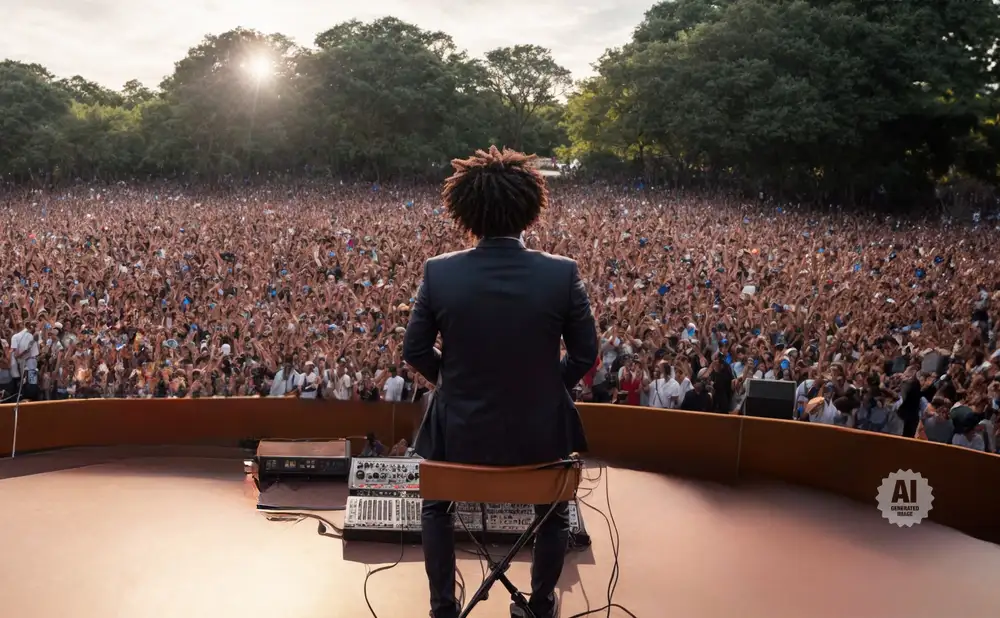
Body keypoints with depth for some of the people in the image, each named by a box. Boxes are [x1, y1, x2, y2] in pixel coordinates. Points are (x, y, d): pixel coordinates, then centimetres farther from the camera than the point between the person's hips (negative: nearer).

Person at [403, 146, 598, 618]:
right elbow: (585, 355, -5)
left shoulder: (439, 272, -13)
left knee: (436, 505, 35)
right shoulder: (563, 273, -14)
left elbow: (415, 352, -4)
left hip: (459, 431, 0)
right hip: (541, 431, 0)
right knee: (554, 509, 35)